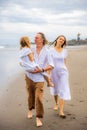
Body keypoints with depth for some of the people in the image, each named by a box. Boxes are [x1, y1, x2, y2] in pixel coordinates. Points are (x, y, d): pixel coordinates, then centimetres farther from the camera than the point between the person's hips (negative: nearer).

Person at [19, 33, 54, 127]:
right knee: (31, 95, 14)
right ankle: (30, 110, 40)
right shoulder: (31, 50, 5)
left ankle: (38, 118, 2)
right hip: (29, 76, 3)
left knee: (39, 97, -9)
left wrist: (41, 70, -17)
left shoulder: (46, 52, -1)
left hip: (39, 77, -2)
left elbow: (51, 66, -6)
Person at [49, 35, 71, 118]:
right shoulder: (51, 50, -4)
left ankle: (61, 111, -6)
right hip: (54, 72, 0)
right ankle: (56, 103, 43)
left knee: (63, 90, -8)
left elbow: (64, 62, 11)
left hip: (63, 72, 1)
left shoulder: (64, 51, 3)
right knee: (55, 89, 16)